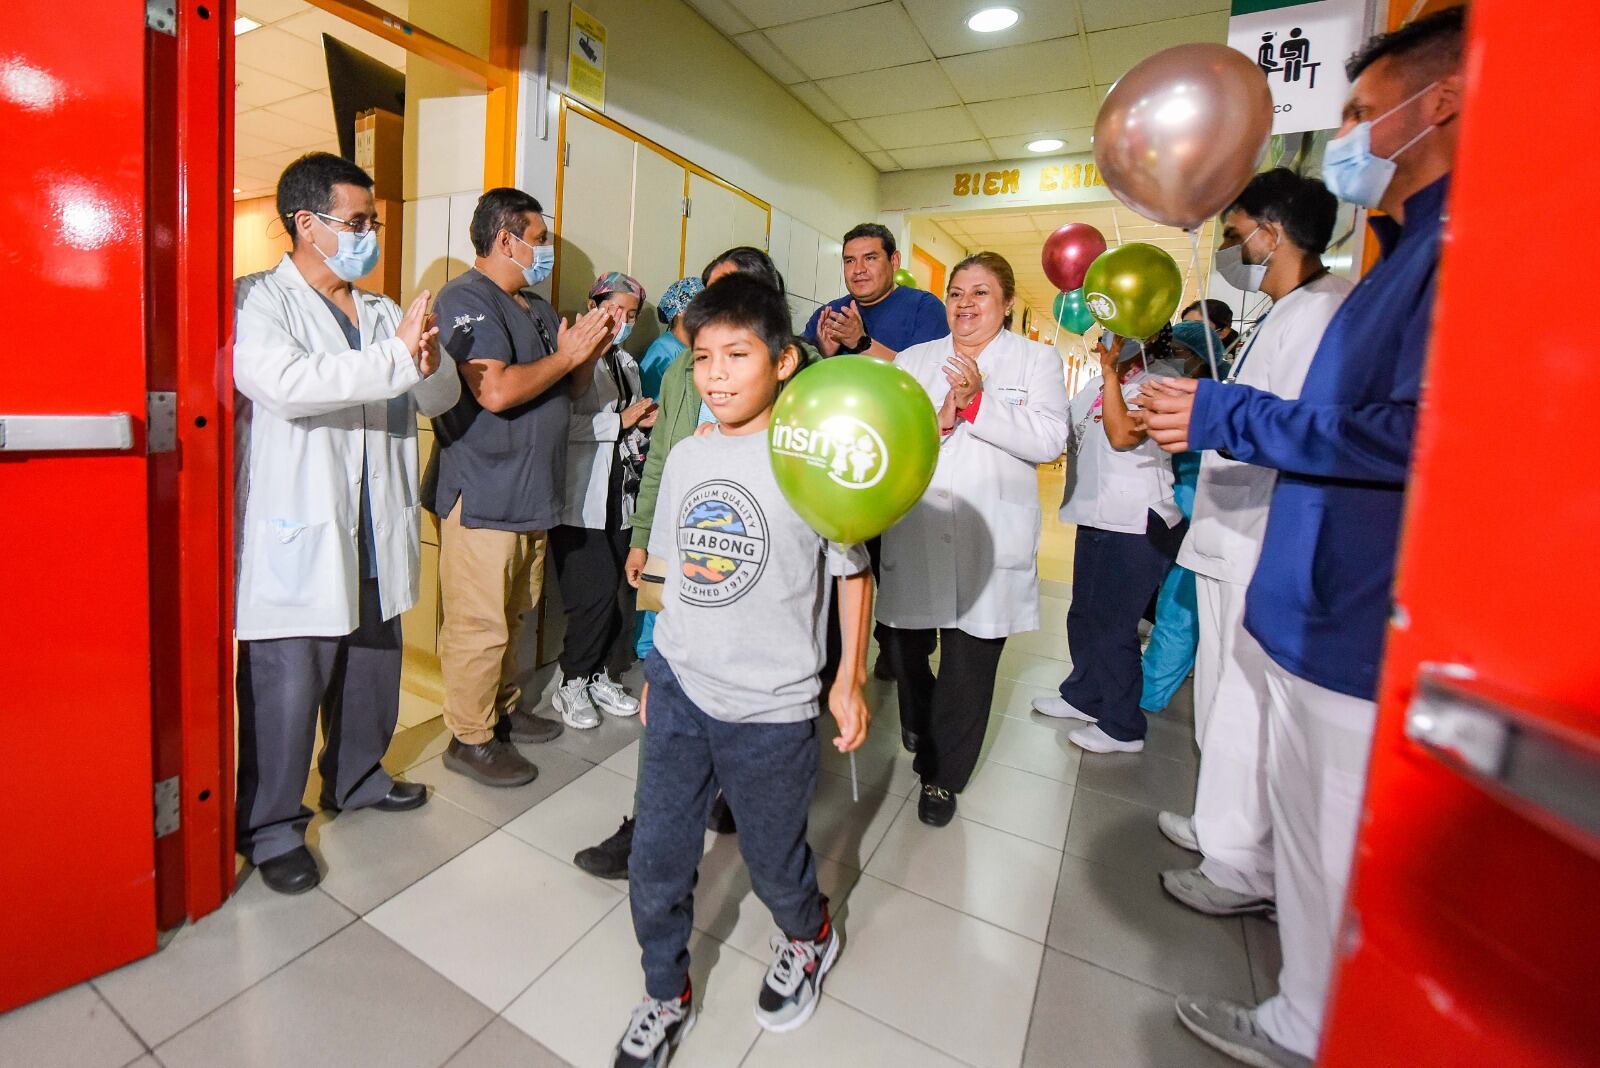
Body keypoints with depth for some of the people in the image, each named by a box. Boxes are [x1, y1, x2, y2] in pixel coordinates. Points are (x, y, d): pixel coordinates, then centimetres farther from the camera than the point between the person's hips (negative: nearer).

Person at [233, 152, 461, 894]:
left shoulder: (384, 312, 13)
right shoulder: (257, 302, -7)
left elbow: (442, 397, 5)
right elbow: (286, 382, -27)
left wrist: (428, 360, -16)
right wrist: (397, 357, -26)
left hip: (375, 536, 7)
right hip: (296, 539, -6)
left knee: (372, 673, 19)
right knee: (285, 689, 2)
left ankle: (356, 777, 40)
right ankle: (270, 826, 21)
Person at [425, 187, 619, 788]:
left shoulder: (535, 306, 18)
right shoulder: (468, 298, -10)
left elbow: (572, 384, 22)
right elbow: (496, 390, -24)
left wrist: (592, 347, 3)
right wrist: (566, 355, -13)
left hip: (530, 492, 9)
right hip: (482, 495, -9)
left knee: (512, 615, 18)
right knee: (479, 625, -1)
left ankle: (503, 710, 33)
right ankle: (470, 740, 14)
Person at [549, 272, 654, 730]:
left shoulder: (627, 363, 19)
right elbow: (561, 424, -19)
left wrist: (643, 421, 7)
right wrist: (620, 421, -15)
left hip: (618, 496, 7)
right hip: (579, 499, -7)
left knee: (609, 594, 9)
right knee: (596, 593, -9)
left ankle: (596, 675, 25)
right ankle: (573, 685, 11)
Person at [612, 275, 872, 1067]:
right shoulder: (685, 456, 4)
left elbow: (853, 571, -3)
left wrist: (850, 681, -4)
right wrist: (657, 669, 16)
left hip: (770, 705, -4)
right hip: (678, 690, 4)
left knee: (773, 860, 16)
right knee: (656, 860, 13)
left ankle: (809, 937, 52)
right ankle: (666, 998, 41)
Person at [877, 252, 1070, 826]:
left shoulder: (1036, 360, 6)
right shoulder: (914, 359, 12)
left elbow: (1049, 440, -9)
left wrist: (978, 402, -16)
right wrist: (938, 418, -16)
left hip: (989, 542, -2)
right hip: (915, 536, 2)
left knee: (970, 666, 5)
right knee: (901, 647, 12)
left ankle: (942, 775, 26)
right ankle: (920, 731, 45)